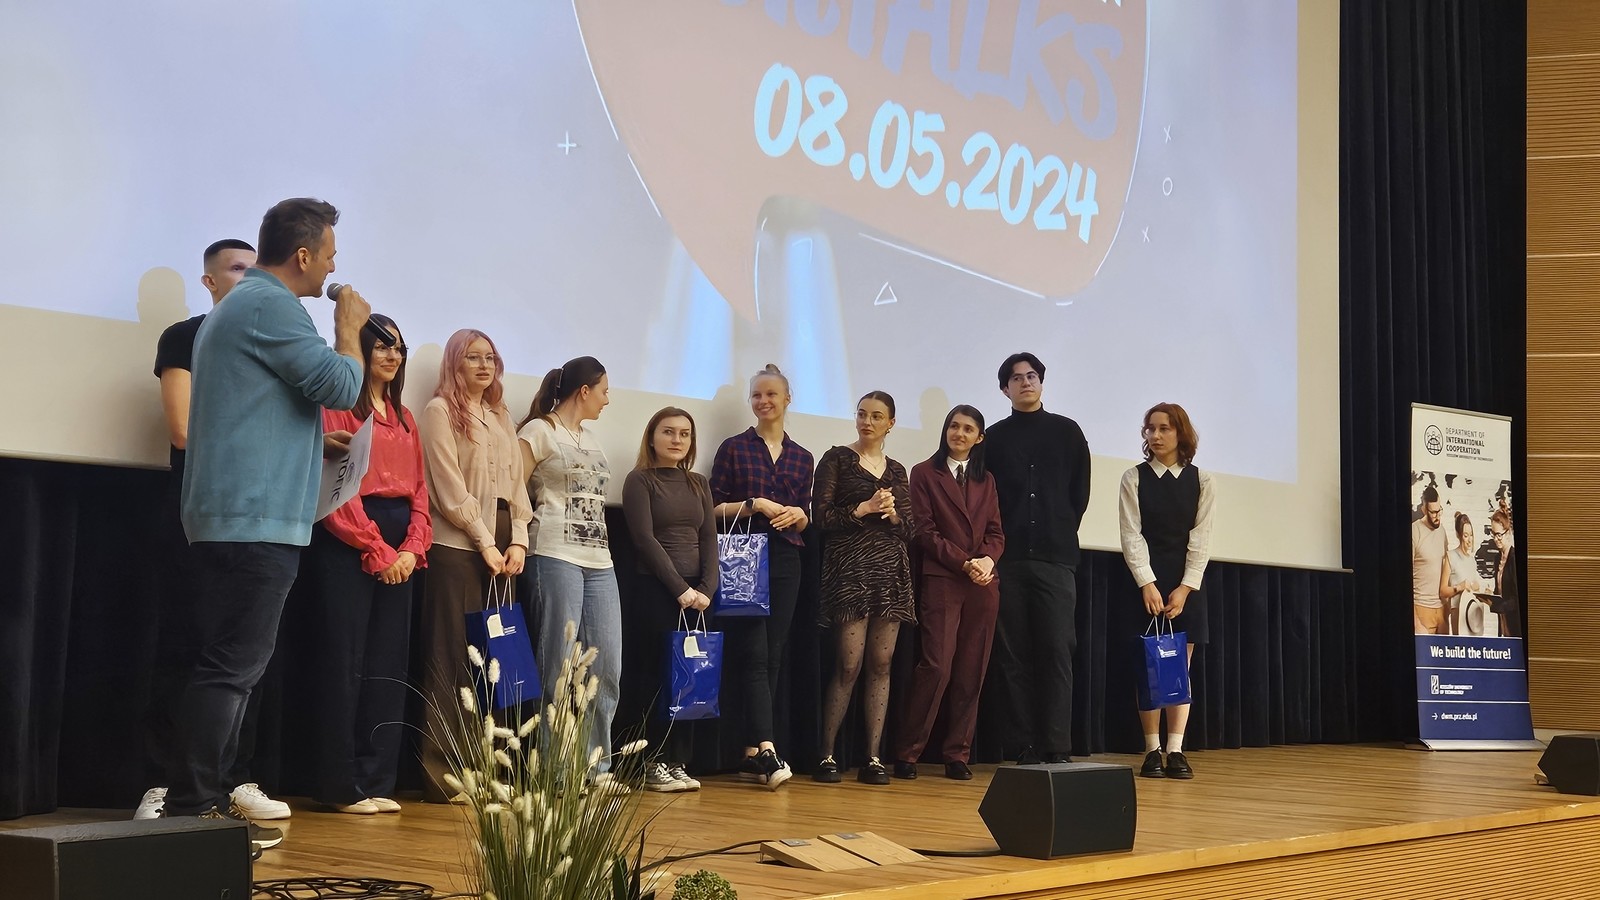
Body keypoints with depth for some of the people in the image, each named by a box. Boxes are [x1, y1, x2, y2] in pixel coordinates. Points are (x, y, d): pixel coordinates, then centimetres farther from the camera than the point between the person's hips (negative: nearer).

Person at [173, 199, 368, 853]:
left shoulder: (236, 305, 22)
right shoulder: (270, 305, -12)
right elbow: (339, 385, -14)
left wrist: (319, 436, 29)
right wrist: (349, 327, 1)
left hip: (230, 520, 11)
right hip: (258, 520, -11)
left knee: (229, 666, 12)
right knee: (233, 668, -10)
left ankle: (203, 803, 15)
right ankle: (193, 808, -9)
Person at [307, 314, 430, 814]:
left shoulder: (404, 419, 20)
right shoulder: (338, 408, -2)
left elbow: (418, 489, 14)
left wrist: (413, 548, -2)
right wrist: (376, 551, -13)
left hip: (399, 552, 7)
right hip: (349, 546, -7)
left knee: (389, 668, 6)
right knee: (345, 665, -6)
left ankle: (377, 781, 11)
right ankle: (342, 785, -1)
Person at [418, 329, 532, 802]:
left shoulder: (500, 417, 20)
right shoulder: (440, 411, 0)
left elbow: (517, 480, 16)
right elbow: (450, 487, -7)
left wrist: (518, 539, 3)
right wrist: (485, 542, -9)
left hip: (501, 549, 6)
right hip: (457, 546, -6)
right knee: (452, 659, -7)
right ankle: (441, 774, -5)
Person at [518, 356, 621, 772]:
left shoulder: (592, 440, 22)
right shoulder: (539, 431, -1)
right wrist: (534, 528, -5)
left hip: (599, 560, 7)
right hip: (557, 556, -7)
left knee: (608, 666, 2)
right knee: (560, 665, -6)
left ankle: (598, 764, 10)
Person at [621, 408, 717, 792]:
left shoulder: (698, 483, 16)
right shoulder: (640, 480, 1)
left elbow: (709, 539, 11)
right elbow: (646, 539, -8)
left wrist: (706, 588, -4)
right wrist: (680, 589, -13)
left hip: (697, 594, 5)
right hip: (656, 591, -5)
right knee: (664, 677, -7)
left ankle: (679, 764, 5)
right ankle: (656, 765, 0)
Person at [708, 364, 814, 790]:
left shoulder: (802, 458, 15)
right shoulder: (734, 448, 5)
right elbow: (714, 508, 1)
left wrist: (796, 514, -4)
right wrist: (754, 505, -12)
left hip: (785, 561, 4)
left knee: (774, 656, 2)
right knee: (754, 654, -12)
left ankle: (751, 754, 5)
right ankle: (766, 750, -20)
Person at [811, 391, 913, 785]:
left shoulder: (897, 471, 17)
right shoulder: (837, 460, 5)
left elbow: (908, 530, 14)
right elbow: (822, 516, -3)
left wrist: (893, 514, -6)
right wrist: (864, 508, -10)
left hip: (891, 572, 4)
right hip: (850, 568, -4)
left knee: (881, 663, 0)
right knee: (849, 663, -10)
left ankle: (873, 757, 3)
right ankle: (827, 755, -2)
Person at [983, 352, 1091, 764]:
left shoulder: (1067, 432, 11)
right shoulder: (995, 437, 11)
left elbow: (1080, 492, 11)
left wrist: (1060, 533, 7)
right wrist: (997, 542, 2)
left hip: (1055, 559, -1)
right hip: (1008, 560, 1)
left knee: (1057, 652, -7)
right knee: (1012, 656, -1)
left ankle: (1057, 748, -8)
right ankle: (1022, 748, 1)